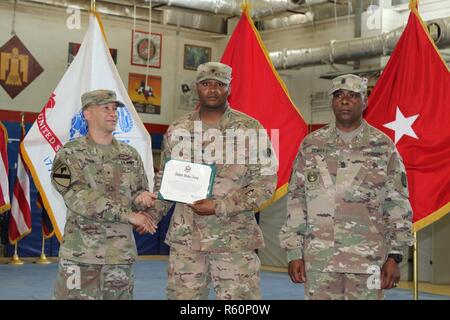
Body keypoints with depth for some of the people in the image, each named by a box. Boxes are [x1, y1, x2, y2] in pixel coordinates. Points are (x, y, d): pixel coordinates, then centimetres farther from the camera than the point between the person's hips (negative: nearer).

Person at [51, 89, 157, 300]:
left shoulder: (130, 155, 11)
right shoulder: (70, 154, -4)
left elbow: (139, 192, 18)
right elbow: (78, 197, -16)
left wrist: (142, 198, -9)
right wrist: (128, 214, -20)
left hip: (121, 253, 5)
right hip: (81, 253, -4)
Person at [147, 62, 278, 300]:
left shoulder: (250, 129, -1)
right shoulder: (177, 130, 10)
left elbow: (265, 183, -5)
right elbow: (164, 180, 18)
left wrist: (219, 207, -14)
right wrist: (151, 214, 0)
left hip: (235, 239, -3)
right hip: (185, 238, 3)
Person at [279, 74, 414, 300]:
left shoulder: (383, 147, 3)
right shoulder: (311, 146, 7)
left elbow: (398, 205, 3)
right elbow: (296, 199, 7)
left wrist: (394, 256, -2)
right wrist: (294, 253, 2)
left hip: (368, 261, -1)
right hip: (318, 260, 1)